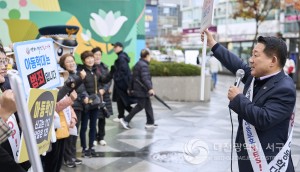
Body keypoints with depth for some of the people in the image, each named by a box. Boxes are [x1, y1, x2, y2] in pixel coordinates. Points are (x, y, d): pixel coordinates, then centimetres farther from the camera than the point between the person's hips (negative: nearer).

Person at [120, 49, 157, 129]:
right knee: (140, 106, -3)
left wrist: (131, 88, 24)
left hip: (138, 89, 10)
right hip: (142, 90, -10)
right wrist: (150, 88, -34)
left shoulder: (138, 64, 16)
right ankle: (125, 120, 2)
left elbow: (134, 77, 20)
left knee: (148, 105, 13)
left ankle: (150, 123, 19)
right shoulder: (144, 65, -15)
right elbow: (145, 78, -26)